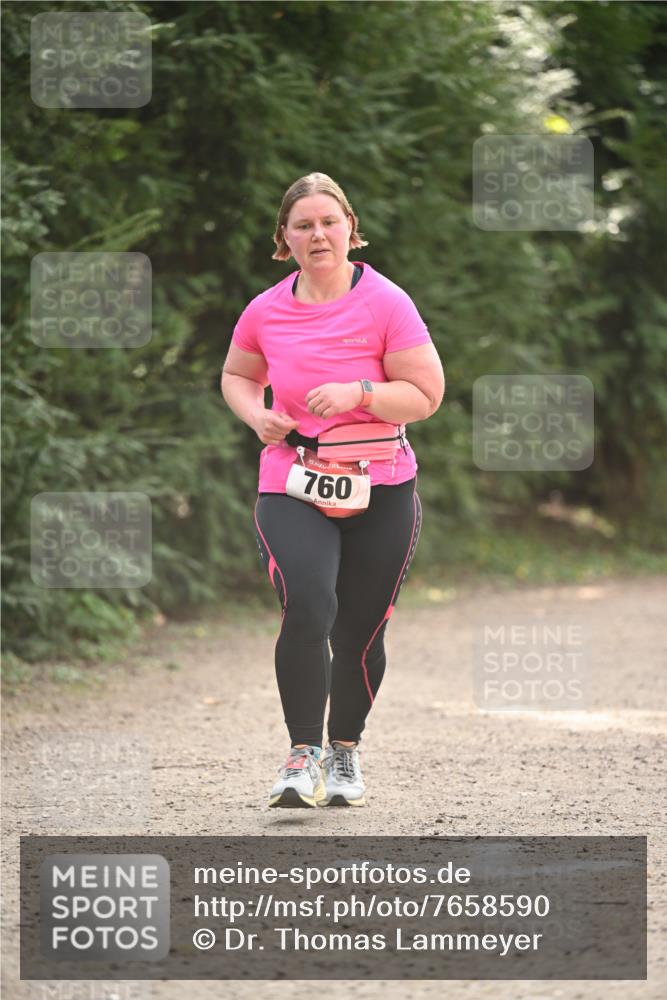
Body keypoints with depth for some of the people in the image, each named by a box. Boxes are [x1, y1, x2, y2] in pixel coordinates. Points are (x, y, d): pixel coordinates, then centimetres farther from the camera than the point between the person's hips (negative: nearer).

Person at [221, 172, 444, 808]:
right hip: (292, 490, 0)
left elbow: (426, 395, -5)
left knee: (360, 633, 6)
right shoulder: (265, 311, 4)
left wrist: (357, 392, -20)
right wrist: (257, 415, 1)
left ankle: (345, 752, 30)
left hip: (380, 492, 0)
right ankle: (303, 757, -17)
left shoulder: (386, 303, -5)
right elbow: (237, 376, 23)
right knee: (308, 606, -24)